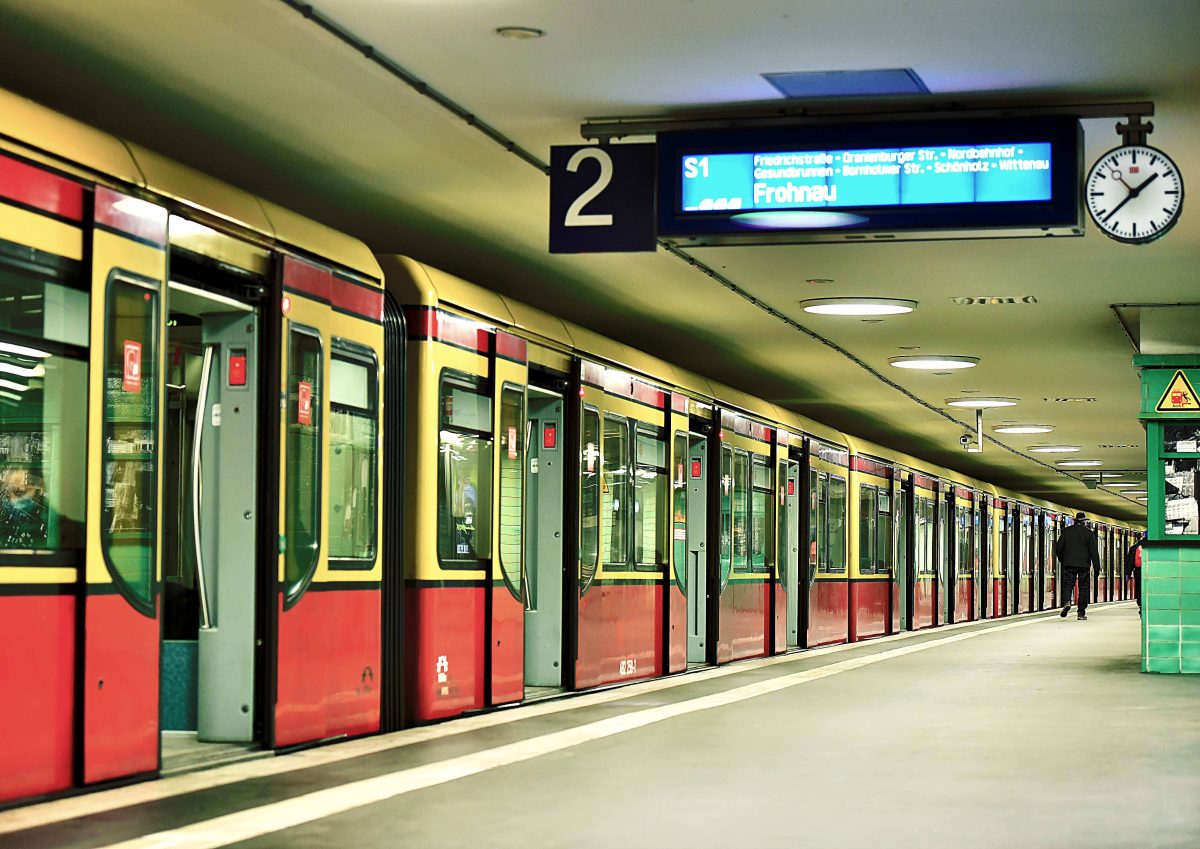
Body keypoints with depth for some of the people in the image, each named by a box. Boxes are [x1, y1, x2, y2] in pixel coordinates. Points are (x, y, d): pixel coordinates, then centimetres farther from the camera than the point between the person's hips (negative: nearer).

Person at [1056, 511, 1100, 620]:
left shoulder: (1066, 531, 6)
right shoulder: (1088, 533, -1)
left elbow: (1058, 548, 8)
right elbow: (1094, 550, -5)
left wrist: (1062, 559, 23)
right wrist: (1097, 566, -2)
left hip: (1069, 563, 1)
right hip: (1084, 564, -1)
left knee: (1067, 585, 3)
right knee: (1083, 588, 5)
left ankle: (1066, 602, -26)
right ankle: (1081, 612, 4)